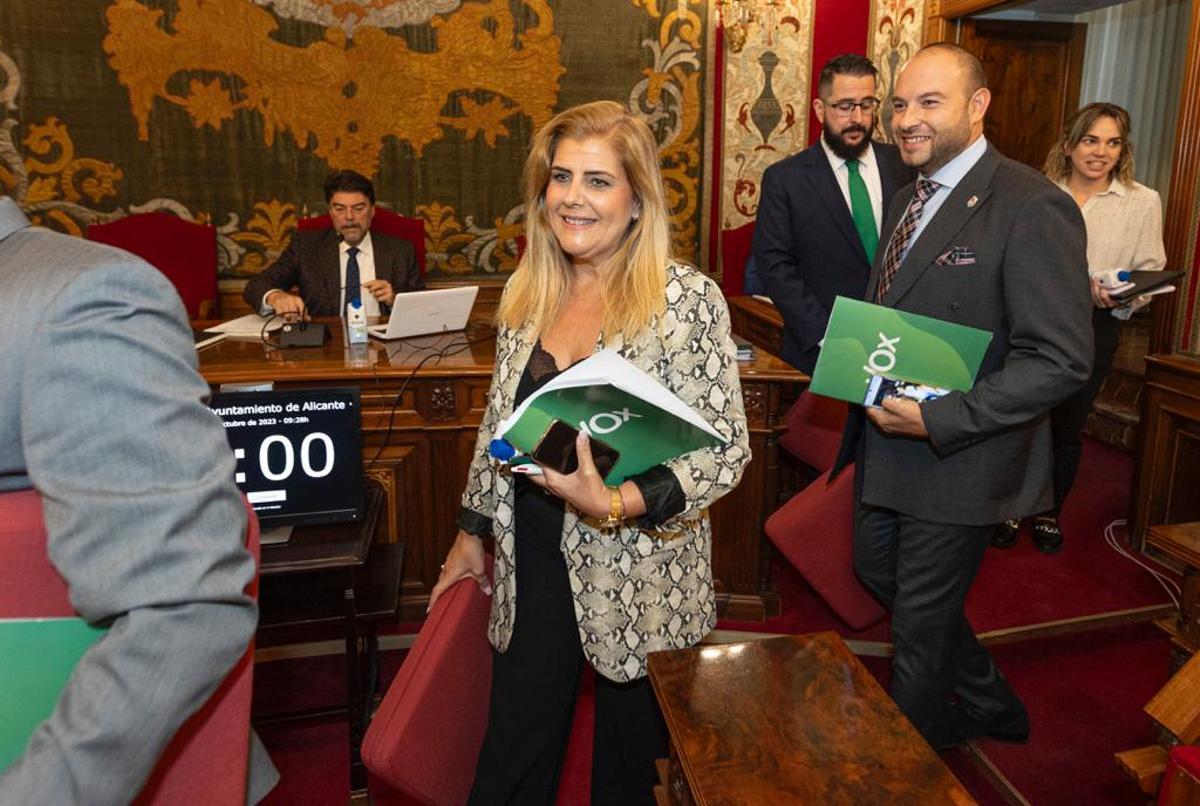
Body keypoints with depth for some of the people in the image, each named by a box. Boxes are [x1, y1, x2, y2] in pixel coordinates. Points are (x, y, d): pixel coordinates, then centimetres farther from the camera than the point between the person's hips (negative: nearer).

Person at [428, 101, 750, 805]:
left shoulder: (688, 299, -15)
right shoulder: (527, 293, 2)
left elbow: (726, 449, -14)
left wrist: (615, 503, -27)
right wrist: (472, 532, 15)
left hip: (641, 574, -4)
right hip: (533, 563, 4)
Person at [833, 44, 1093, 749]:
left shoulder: (1033, 207, -18)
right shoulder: (910, 196, 9)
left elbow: (1062, 361, -23)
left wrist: (936, 419, -27)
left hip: (957, 462, -9)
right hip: (886, 445, 9)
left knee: (922, 625, 9)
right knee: (877, 571, 23)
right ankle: (991, 705, 46)